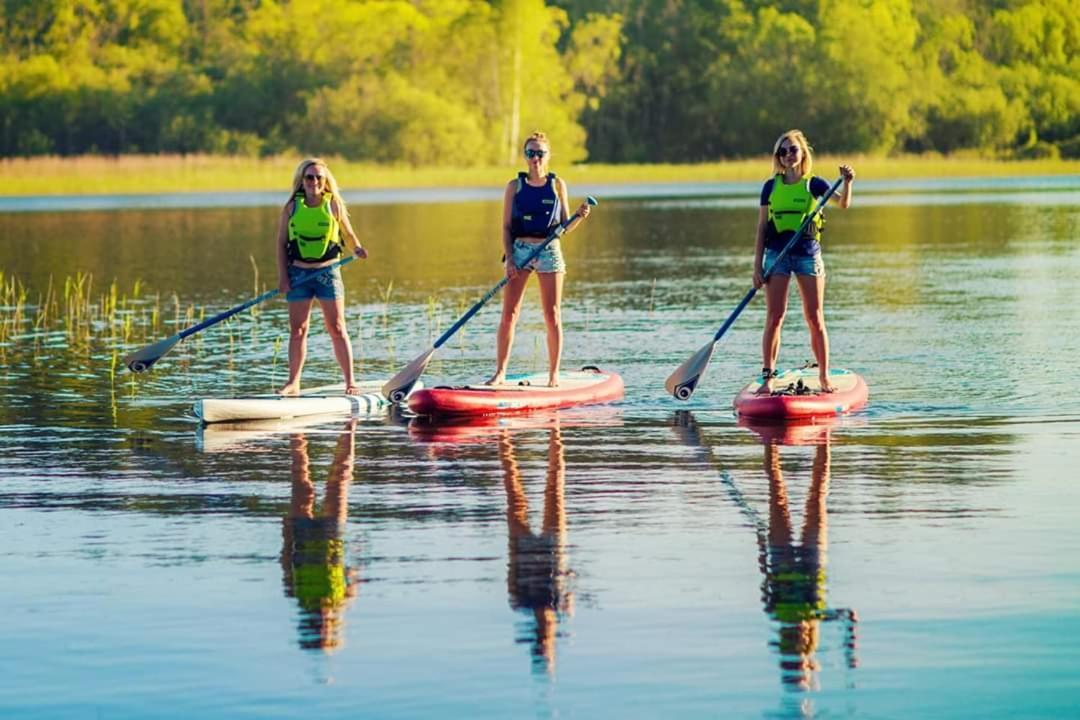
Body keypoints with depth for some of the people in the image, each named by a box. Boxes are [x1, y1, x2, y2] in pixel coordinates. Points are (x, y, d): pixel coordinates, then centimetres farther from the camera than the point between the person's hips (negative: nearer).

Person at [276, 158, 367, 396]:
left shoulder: (334, 205, 0)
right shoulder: (292, 207, 2)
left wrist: (357, 248, -14)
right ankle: (293, 382, 11)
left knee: (337, 328, -1)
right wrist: (282, 276, -2)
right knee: (297, 329, 4)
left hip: (328, 272, -1)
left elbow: (348, 233, 8)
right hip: (298, 273, 1)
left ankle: (350, 381, 3)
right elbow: (281, 243, 5)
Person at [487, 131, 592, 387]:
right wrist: (509, 258, -7)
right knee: (508, 315, -3)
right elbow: (506, 226, 4)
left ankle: (554, 374, 8)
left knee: (552, 316, 1)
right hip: (520, 250, 0)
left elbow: (564, 226, 8)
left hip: (549, 251, 0)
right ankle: (500, 372, 2)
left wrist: (579, 216, -13)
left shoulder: (557, 185, 5)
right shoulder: (515, 186, 5)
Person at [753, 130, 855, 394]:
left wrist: (847, 183, -32)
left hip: (808, 253, -1)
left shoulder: (813, 184, 2)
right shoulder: (771, 186, 6)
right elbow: (761, 227, 7)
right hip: (777, 253, 1)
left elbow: (843, 203, -12)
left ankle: (824, 377, 8)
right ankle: (768, 377, 2)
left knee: (815, 319, 1)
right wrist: (757, 265, 2)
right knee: (774, 318, -2)